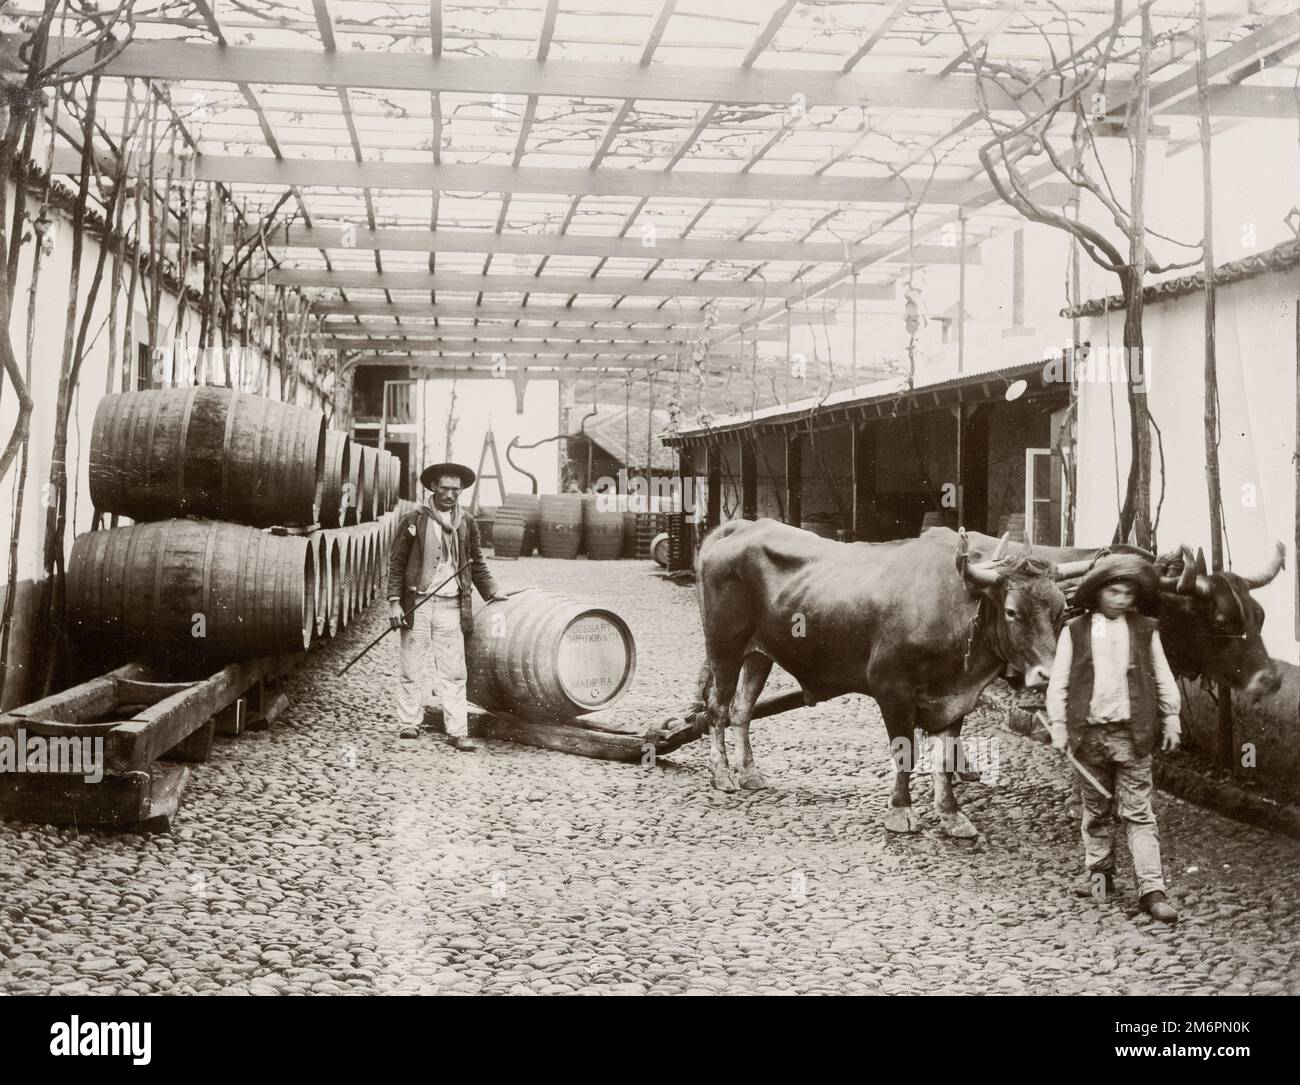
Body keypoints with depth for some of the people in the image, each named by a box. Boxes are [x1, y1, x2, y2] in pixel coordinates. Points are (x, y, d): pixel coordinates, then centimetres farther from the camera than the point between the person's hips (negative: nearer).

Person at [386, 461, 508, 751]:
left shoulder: (467, 523, 8)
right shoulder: (413, 520, 0)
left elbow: (476, 564, 18)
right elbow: (396, 563, 2)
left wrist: (492, 592, 9)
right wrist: (394, 602, -4)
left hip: (451, 606, 2)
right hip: (416, 604, -2)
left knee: (453, 672, 0)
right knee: (412, 669, 5)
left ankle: (457, 731, 1)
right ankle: (409, 724, 16)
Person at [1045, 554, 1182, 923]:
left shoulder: (1146, 630, 4)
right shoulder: (1074, 631, 3)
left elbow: (1163, 680, 11)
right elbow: (1058, 684, 4)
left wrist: (1170, 721, 10)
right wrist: (1058, 727, 0)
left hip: (1132, 734, -1)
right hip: (1088, 733, 1)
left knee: (1137, 812, -2)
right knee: (1096, 809, 13)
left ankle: (1151, 889, -2)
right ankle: (1099, 874, 28)